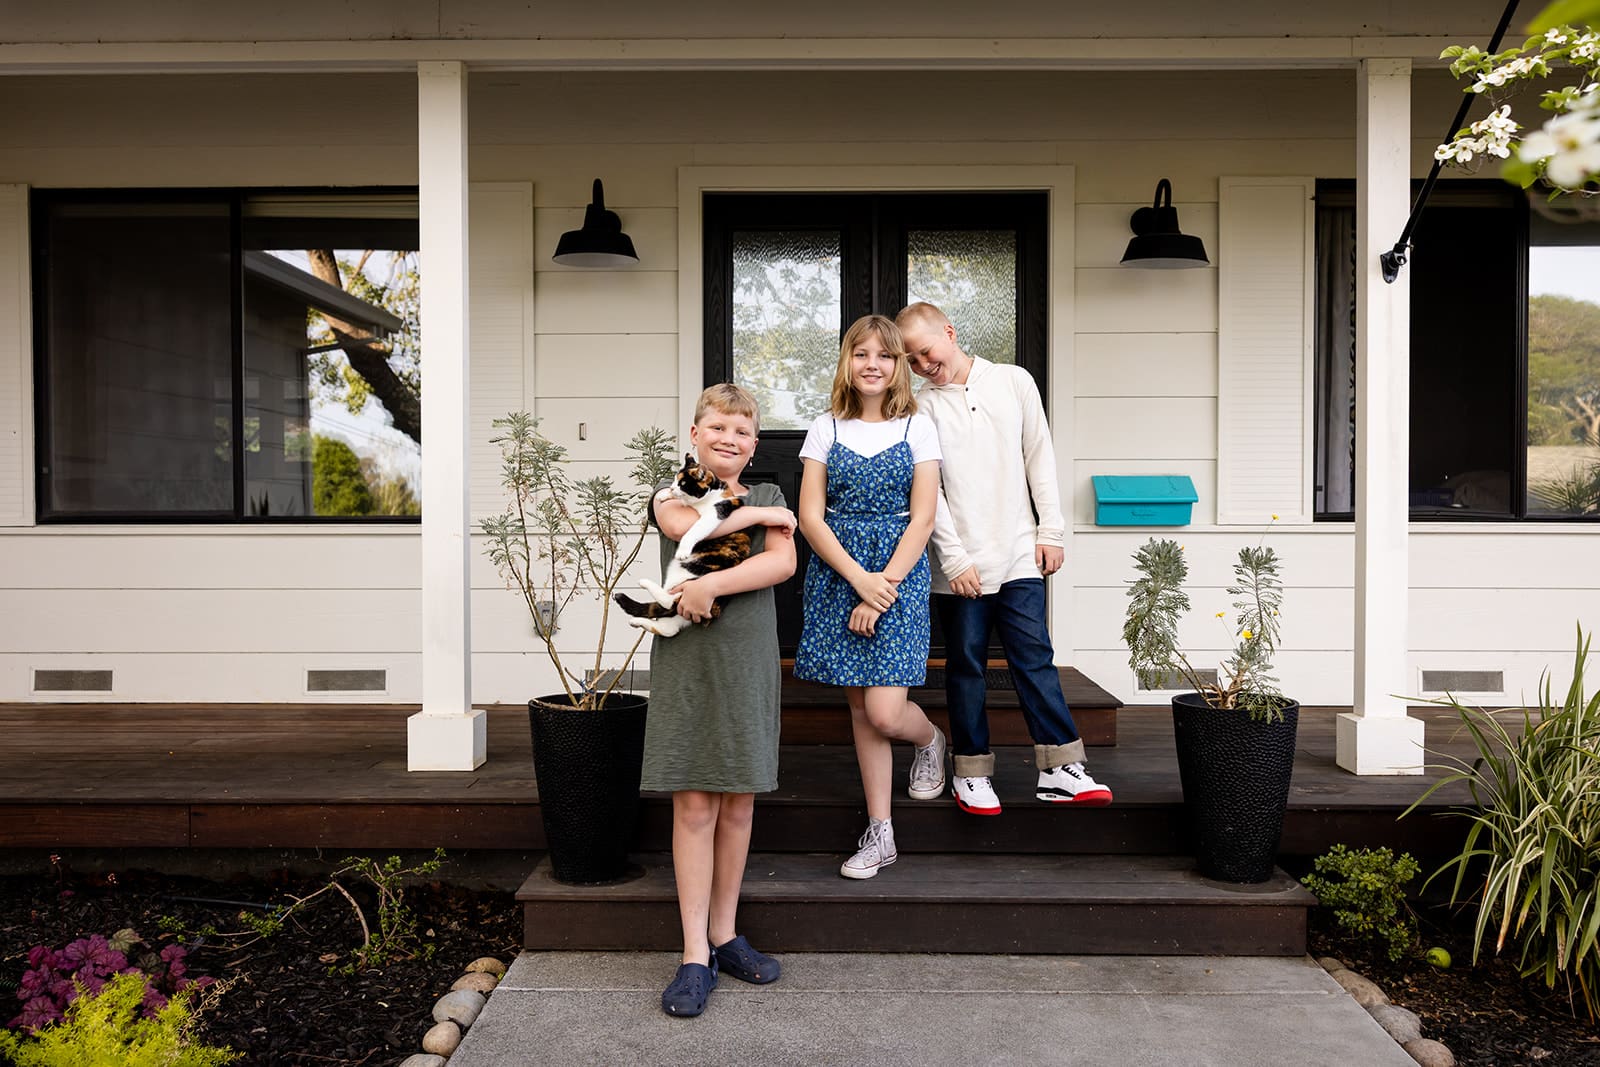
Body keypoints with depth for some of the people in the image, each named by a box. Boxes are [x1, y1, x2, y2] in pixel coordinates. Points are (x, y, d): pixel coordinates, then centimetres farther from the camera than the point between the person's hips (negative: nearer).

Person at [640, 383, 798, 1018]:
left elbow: (783, 562, -8)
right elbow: (685, 526, -16)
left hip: (747, 661, 2)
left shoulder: (769, 499, 11)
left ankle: (724, 934, 22)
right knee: (694, 803, -2)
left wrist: (712, 585, -18)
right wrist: (756, 514, -7)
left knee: (738, 801, 8)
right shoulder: (671, 493, 8)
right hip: (685, 660, -2)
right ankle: (695, 955, 5)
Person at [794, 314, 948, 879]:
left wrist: (882, 589, -13)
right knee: (860, 709, 7)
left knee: (884, 713, -10)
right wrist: (859, 578, -11)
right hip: (837, 572, 2)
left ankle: (931, 739, 26)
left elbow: (921, 520, -4)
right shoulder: (826, 428, 6)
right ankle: (879, 833, 19)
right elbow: (810, 518, 0)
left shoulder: (918, 428, 2)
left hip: (899, 570, -2)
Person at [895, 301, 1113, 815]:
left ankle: (1060, 771, 7)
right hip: (960, 565, -1)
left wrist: (1050, 531, 3)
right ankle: (972, 773, 17)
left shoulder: (1014, 382, 6)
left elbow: (1039, 458, 8)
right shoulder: (921, 407, 0)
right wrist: (955, 558, -10)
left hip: (1018, 556, 1)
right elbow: (928, 491, -4)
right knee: (966, 666, 6)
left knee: (1035, 659, 2)